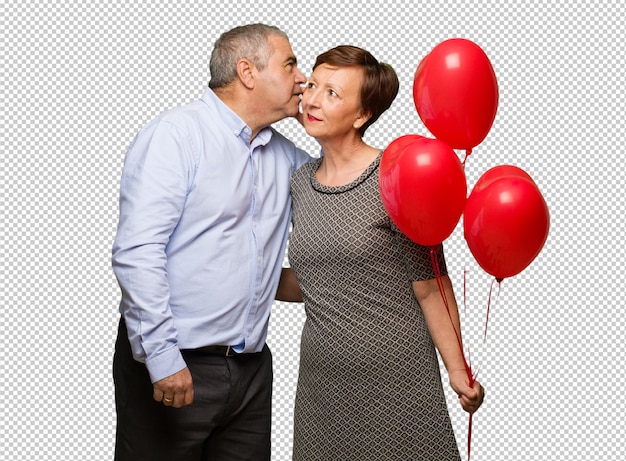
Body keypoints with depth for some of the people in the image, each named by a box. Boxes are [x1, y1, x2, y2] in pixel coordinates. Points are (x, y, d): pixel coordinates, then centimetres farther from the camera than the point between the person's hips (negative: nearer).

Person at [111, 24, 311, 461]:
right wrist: (162, 355, -22)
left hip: (251, 368, 7)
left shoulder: (284, 155, 13)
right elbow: (137, 251, -18)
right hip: (172, 367, -7)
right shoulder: (176, 135, -10)